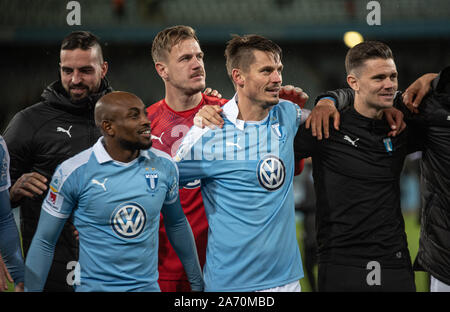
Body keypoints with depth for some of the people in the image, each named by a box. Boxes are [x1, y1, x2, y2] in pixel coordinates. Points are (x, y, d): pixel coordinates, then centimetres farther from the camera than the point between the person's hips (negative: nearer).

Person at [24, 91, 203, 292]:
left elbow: (177, 224, 14)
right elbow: (44, 242, -7)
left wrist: (197, 283, 18)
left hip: (148, 286, 4)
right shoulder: (73, 172, -13)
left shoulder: (164, 166, -1)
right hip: (95, 286, -3)